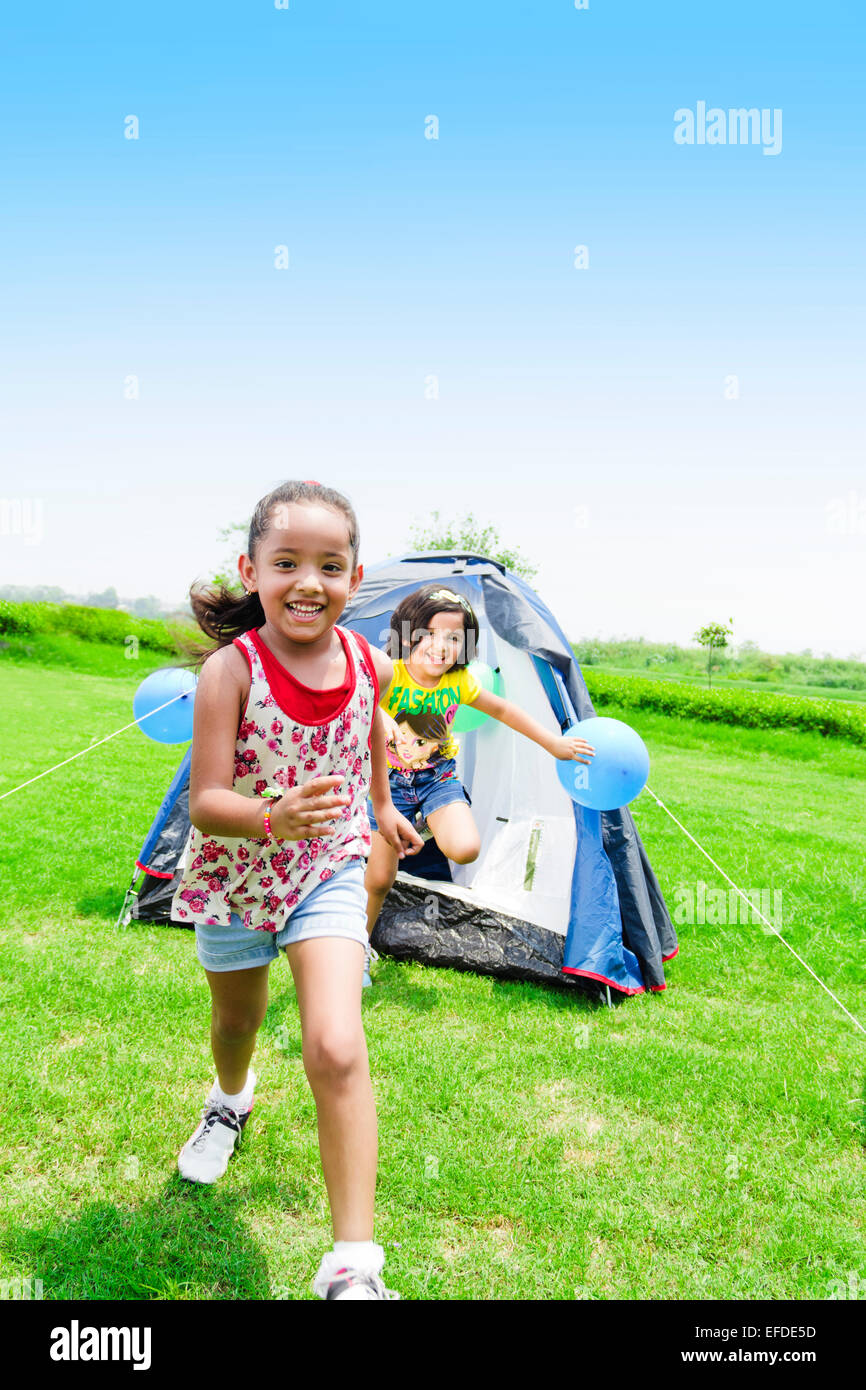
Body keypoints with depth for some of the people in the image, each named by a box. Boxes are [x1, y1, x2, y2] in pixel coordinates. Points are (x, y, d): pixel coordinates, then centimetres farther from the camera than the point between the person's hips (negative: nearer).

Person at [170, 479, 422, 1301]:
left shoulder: (367, 665, -13)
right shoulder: (231, 669, -24)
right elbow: (204, 803, -27)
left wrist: (383, 809, 24)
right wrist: (272, 817, -46)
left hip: (328, 872, 1)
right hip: (234, 874, 0)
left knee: (336, 1050, -16)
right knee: (237, 1018, 25)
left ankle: (353, 1266, -3)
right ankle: (230, 1103, 62)